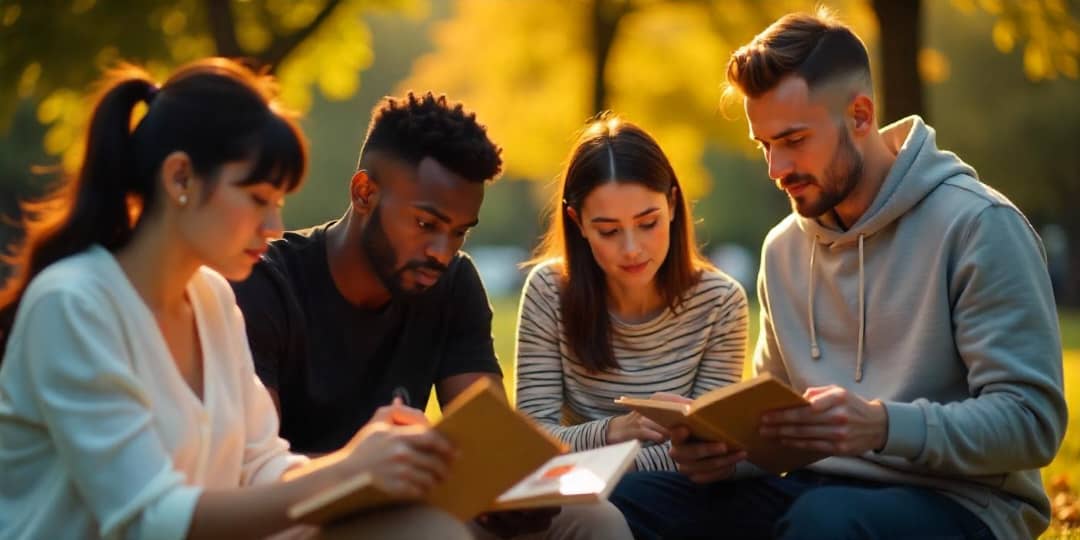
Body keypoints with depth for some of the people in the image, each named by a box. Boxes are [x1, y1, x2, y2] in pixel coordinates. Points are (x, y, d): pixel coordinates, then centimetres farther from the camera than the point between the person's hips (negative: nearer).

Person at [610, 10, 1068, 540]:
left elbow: (1032, 420, -15)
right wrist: (729, 443, -6)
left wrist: (885, 426, -30)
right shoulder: (783, 248, 13)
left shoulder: (978, 226, -9)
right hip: (818, 488, 6)